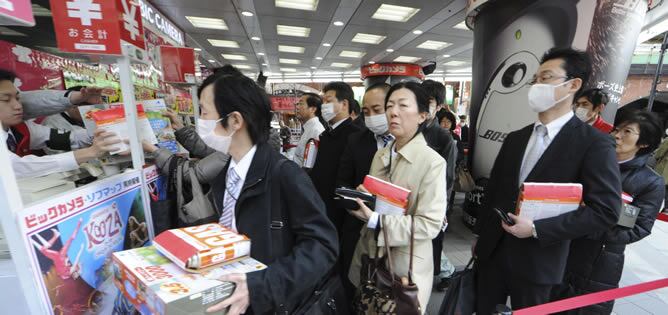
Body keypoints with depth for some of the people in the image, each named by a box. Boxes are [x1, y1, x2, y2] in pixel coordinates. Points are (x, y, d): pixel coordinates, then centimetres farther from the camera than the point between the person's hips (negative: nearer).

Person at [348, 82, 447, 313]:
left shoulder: (432, 161, -17)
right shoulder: (380, 156, 3)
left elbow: (430, 224, -21)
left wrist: (375, 220, -26)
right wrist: (361, 198, -10)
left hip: (406, 266, -6)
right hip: (371, 257, 6)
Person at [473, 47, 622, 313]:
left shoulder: (594, 143, -9)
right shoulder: (515, 138, 6)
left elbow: (606, 210, -13)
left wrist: (536, 228, -19)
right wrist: (480, 237, 11)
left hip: (537, 260, -4)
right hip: (492, 250, 5)